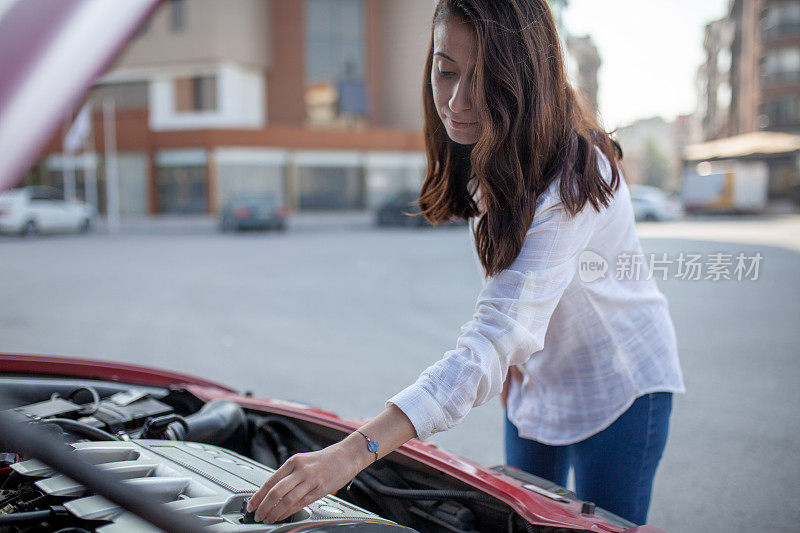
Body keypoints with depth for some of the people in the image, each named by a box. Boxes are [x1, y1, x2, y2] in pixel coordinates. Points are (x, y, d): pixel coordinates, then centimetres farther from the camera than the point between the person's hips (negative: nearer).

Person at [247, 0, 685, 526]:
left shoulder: (571, 181, -35)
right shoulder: (486, 152, -9)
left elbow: (489, 348, -43)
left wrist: (354, 452, -50)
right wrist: (509, 354, -7)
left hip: (617, 388, -7)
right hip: (533, 383, 7)